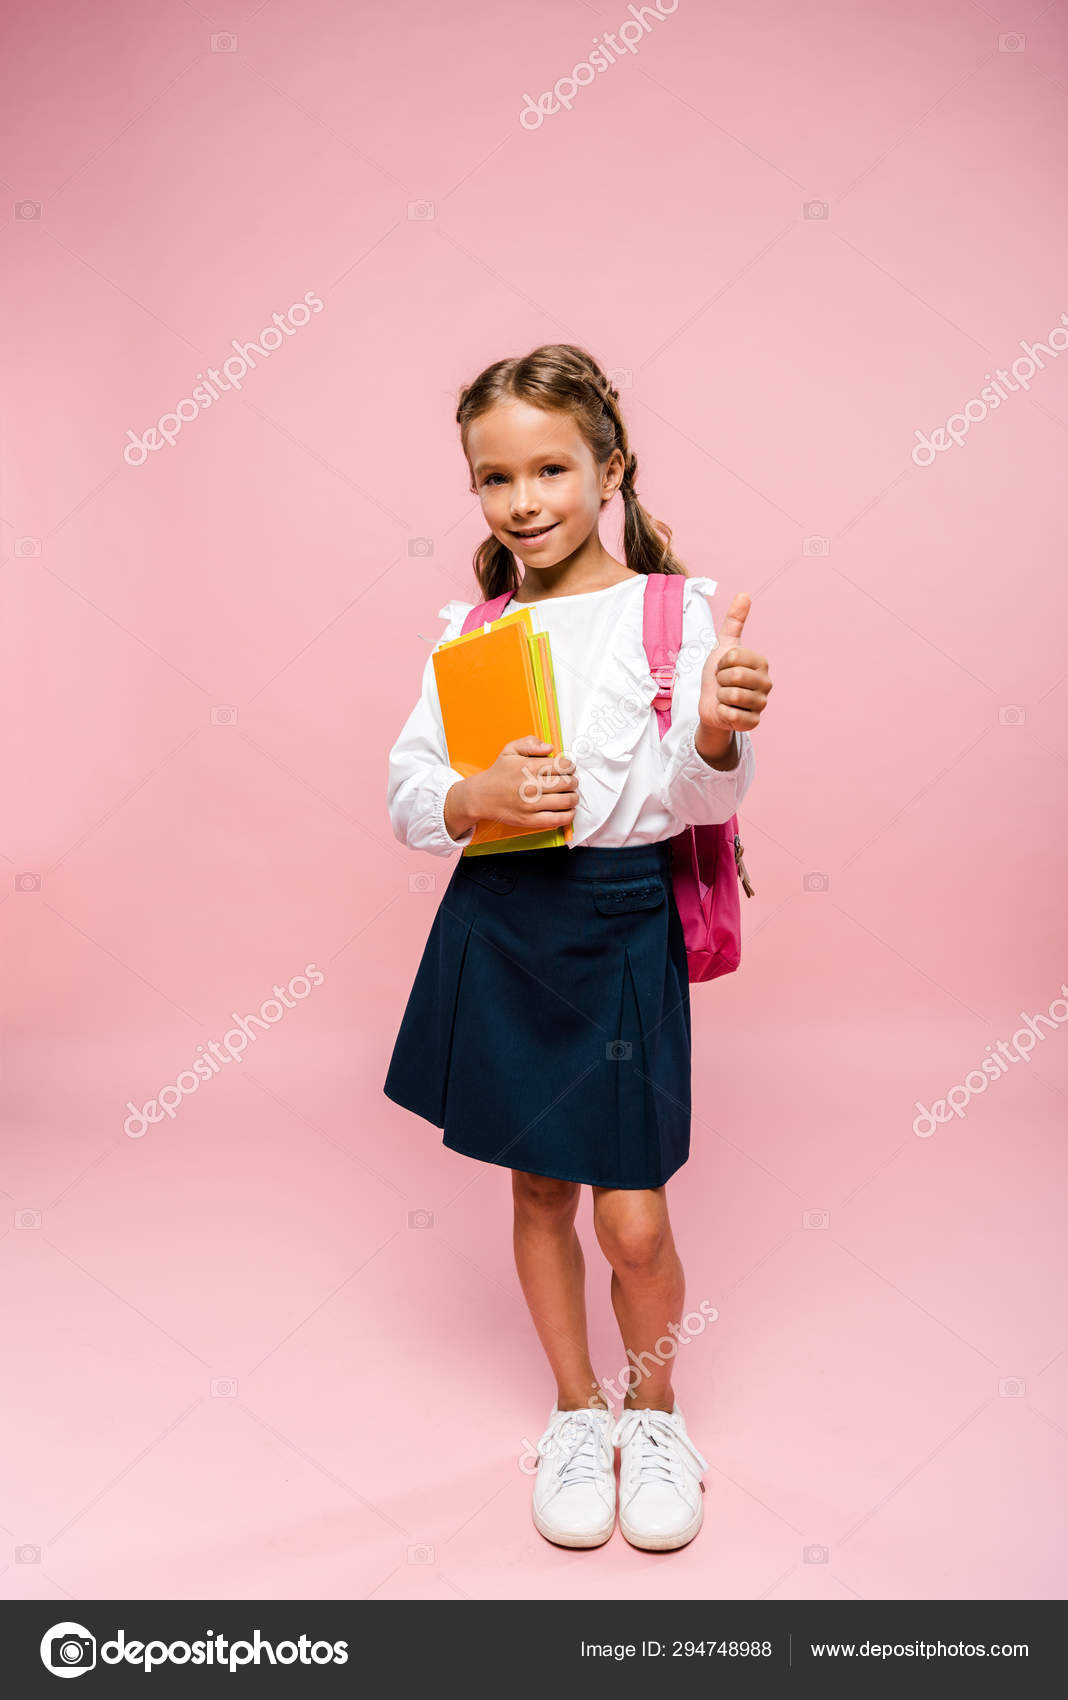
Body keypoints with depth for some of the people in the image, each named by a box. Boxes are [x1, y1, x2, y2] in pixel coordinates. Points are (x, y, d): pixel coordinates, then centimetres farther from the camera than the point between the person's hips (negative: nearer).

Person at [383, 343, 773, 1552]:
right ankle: (574, 1409, 39)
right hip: (496, 923, 3)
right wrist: (480, 799, -17)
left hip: (622, 923, -3)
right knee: (538, 1187, 15)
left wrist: (717, 734, -30)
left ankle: (652, 1407, 33)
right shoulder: (469, 632, 6)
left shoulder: (675, 612, -4)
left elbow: (697, 802, -10)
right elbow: (407, 801, 3)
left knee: (631, 1221, 1)